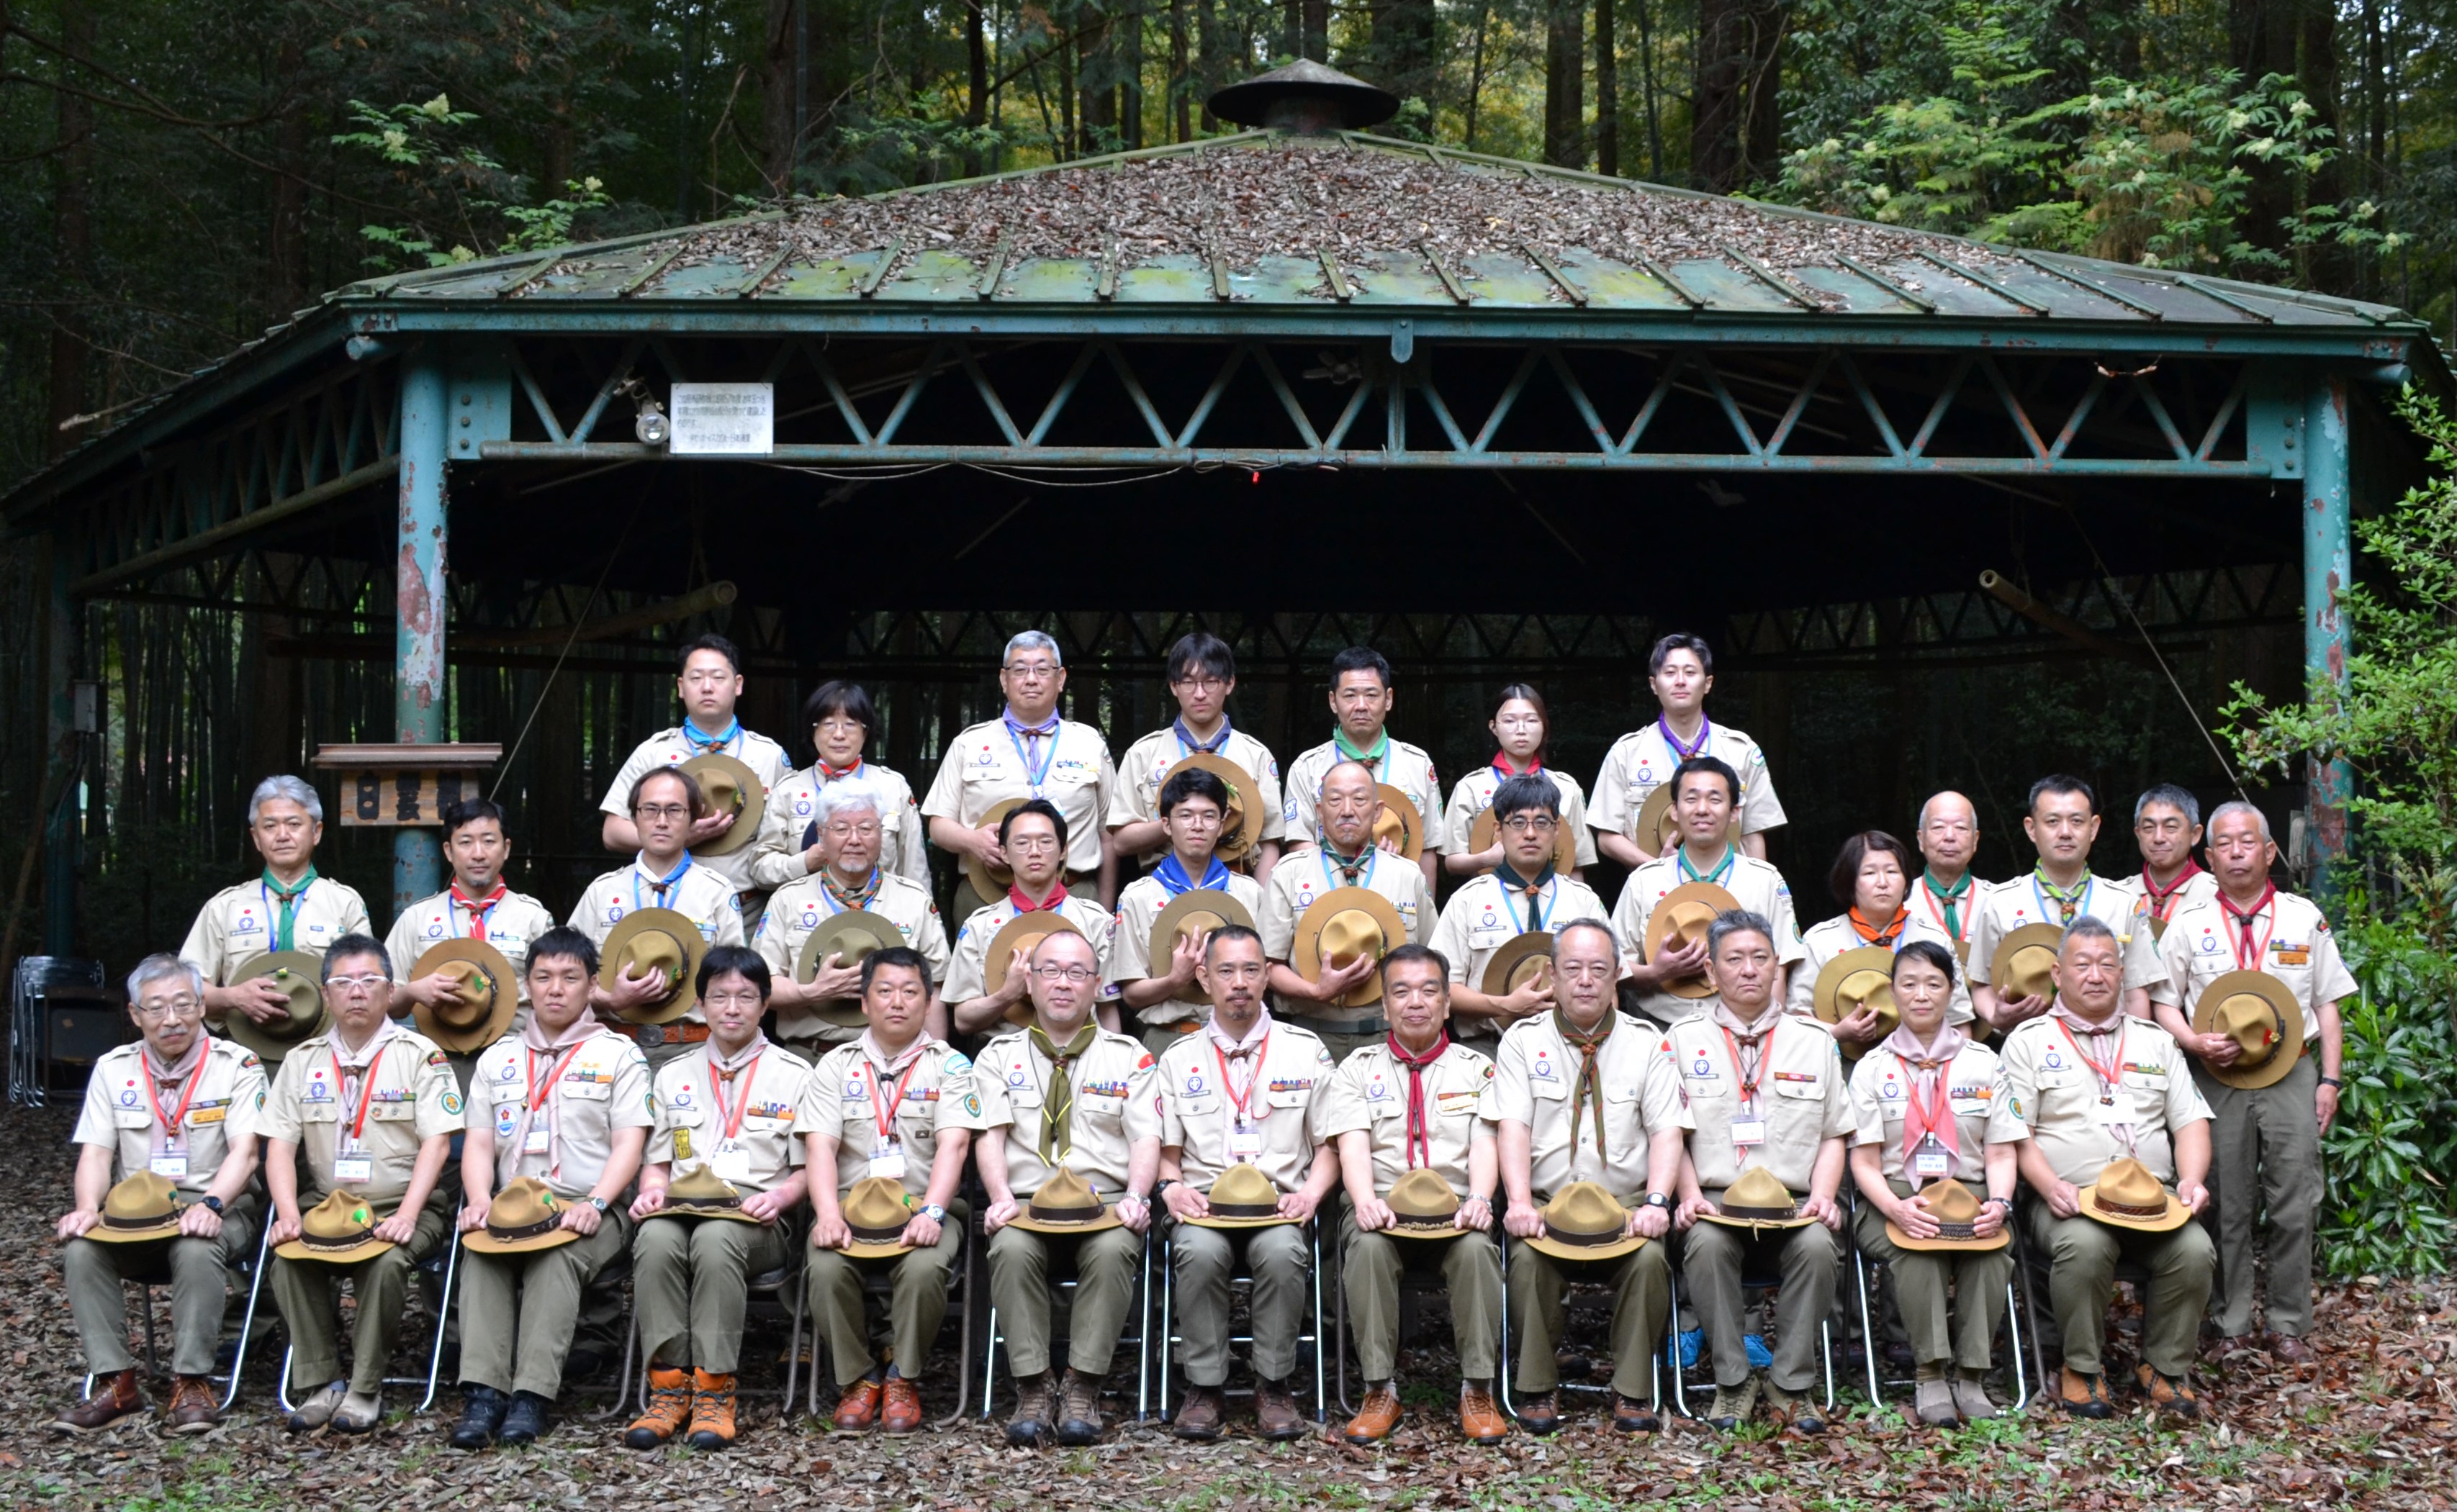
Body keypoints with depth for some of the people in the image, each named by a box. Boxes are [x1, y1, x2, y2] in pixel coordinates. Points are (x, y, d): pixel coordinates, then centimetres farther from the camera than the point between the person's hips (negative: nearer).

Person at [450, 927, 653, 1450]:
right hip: (509, 1206, 3)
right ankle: (483, 1394, -37)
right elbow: (479, 1142, 14)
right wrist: (479, 1200, -6)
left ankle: (532, 1397, -41)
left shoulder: (618, 1055, 10)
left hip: (590, 1210, -3)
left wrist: (594, 1203, -17)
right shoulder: (499, 1059, 21)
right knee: (480, 1252, -30)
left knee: (558, 1256, -35)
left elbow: (629, 1145, 0)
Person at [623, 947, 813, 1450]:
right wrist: (652, 1190, -1)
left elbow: (809, 1169, 9)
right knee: (655, 1239, -34)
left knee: (716, 1239, -38)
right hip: (681, 1206, 3)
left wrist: (779, 1196, -11)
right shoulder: (673, 1077, 22)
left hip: (757, 1217, -3)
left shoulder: (795, 1075, 12)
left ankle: (715, 1391, -35)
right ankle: (670, 1385, -31)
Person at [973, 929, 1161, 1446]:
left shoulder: (1128, 1055, 15)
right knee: (1011, 1249, -34)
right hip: (1027, 1203, 1)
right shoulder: (1001, 1056, 16)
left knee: (1114, 1250, -35)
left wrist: (1134, 1197, -16)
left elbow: (1146, 1137, 4)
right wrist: (1002, 1199, -15)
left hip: (1107, 1203, 0)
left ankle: (1082, 1389, -27)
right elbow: (991, 1135, 4)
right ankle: (1033, 1389, -25)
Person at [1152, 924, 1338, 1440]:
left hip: (1281, 1207, 0)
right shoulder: (1179, 1059, 14)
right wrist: (1171, 1186, -8)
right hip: (1203, 1207, 1)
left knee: (1282, 1253, -35)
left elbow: (1330, 1145, 12)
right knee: (1200, 1253, -34)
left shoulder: (1306, 1052, 12)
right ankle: (1204, 1386, -18)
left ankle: (1275, 1385, -17)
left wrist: (1311, 1192, -7)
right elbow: (1165, 1151, 14)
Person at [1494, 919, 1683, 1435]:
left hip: (1627, 1205, 0)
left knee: (1650, 1258, -30)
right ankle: (1538, 1389, -13)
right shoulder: (1523, 1040, 8)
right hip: (1547, 1204, 0)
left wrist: (1656, 1202, -17)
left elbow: (1667, 1130, 0)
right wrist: (1519, 1202, -20)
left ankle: (1634, 1393, -15)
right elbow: (1513, 1126, -4)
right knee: (1528, 1258, -31)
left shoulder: (1647, 1042, 9)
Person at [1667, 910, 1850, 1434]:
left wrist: (1822, 1196, -3)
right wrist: (1690, 1195, -8)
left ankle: (1791, 1383, -18)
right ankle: (1733, 1380, -20)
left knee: (1819, 1245, -32)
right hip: (1716, 1201, -1)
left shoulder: (1814, 1043, 17)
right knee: (1706, 1244, -35)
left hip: (1795, 1205, 1)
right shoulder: (1683, 1040, 12)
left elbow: (1833, 1136, 15)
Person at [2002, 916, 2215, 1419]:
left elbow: (2191, 1122, 17)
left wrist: (2192, 1179, -3)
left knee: (2194, 1249, -28)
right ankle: (2082, 1369, -14)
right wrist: (2050, 1186, -15)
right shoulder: (2030, 1041, 10)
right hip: (2069, 1202, -3)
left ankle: (2165, 1368, -6)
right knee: (2084, 1245, -36)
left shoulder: (2155, 1041, 22)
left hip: (2157, 1203, 3)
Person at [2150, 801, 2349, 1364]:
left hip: (2292, 1075, 0)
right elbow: (2162, 1002, 7)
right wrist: (2195, 1042, -12)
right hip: (2219, 1080, 0)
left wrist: (2330, 1079, 3)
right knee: (2228, 1208, 3)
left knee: (2295, 1205, -2)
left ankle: (2287, 1326, 8)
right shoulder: (2188, 923, 7)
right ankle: (2230, 1328, 12)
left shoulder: (2305, 918, 9)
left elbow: (2329, 1004, 10)